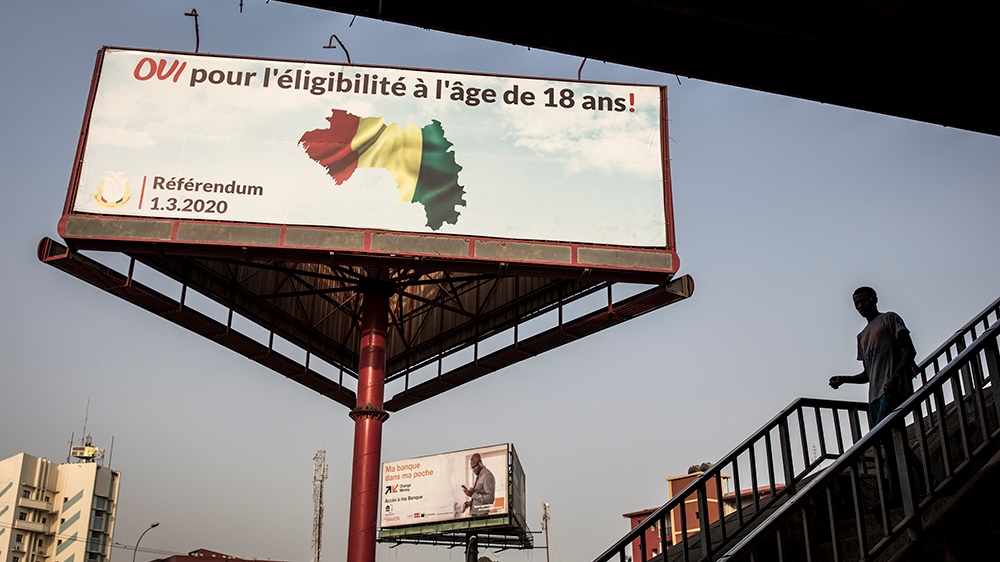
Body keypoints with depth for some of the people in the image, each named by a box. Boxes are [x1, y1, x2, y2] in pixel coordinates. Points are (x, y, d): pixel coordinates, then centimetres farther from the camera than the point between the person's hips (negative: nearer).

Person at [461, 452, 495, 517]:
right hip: (473, 514, 8)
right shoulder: (478, 476, 16)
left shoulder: (487, 476, -12)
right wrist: (470, 502, 8)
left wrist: (474, 494, -25)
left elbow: (490, 498, -20)